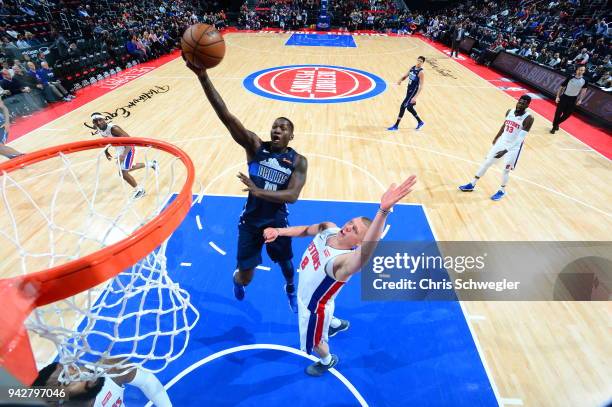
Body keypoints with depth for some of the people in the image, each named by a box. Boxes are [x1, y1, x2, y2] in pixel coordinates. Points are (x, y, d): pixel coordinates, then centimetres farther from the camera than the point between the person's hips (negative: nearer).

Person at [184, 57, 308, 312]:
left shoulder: (298, 161, -10)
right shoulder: (255, 146, -11)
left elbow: (292, 195, -23)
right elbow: (227, 117, -23)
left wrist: (259, 191, -33)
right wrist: (203, 77, -34)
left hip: (277, 222, 1)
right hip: (250, 221, 0)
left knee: (286, 264, 23)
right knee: (245, 278, 9)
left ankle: (290, 289, 61)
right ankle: (237, 279, 51)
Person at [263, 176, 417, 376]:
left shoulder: (343, 261, -45)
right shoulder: (328, 228, -21)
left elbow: (366, 252, -69)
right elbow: (306, 230, 0)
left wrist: (384, 210, -83)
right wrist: (278, 231, -12)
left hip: (314, 307, -7)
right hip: (306, 295, 7)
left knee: (315, 342, 25)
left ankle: (328, 360, 57)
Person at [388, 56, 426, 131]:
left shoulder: (421, 72, -17)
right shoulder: (412, 68, 5)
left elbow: (421, 86, -21)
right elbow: (405, 76, 18)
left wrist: (415, 97, -30)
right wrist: (400, 80, -6)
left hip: (413, 92, -9)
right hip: (409, 90, 9)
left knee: (403, 106, -10)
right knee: (409, 107, 18)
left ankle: (396, 126, -1)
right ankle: (420, 122, 34)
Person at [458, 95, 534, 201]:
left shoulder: (528, 118, -22)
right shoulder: (509, 112, -3)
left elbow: (520, 139, -27)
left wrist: (505, 150, -36)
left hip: (514, 147, -5)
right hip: (502, 142, 6)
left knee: (506, 170, 3)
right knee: (486, 163, 8)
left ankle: (502, 191, 27)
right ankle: (472, 185, 19)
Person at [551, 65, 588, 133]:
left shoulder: (584, 80, -5)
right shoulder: (570, 78, -13)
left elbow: (584, 90, 7)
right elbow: (561, 87, -4)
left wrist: (580, 100, 3)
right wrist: (557, 97, -10)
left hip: (573, 99, 3)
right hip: (564, 97, -3)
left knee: (567, 114, 8)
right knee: (558, 112, -1)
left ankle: (557, 123, 31)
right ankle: (554, 126, 14)